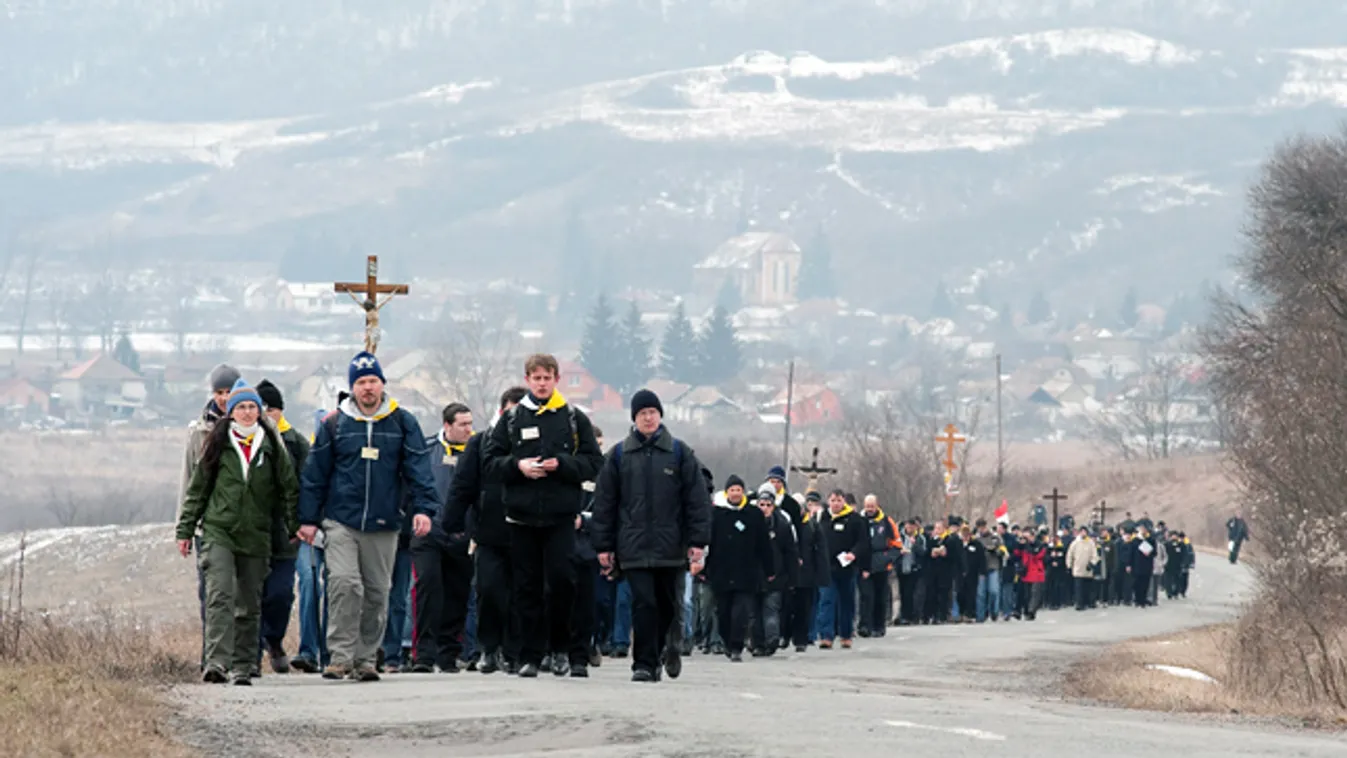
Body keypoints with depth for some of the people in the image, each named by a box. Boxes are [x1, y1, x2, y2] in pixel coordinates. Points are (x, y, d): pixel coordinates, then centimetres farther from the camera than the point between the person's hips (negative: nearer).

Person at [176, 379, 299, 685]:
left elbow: (289, 488, 13)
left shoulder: (271, 446, 9)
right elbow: (197, 489, 10)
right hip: (218, 532, -2)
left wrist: (296, 526, 5)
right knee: (220, 596, -16)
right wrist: (185, 530, 8)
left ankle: (243, 666, 14)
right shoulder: (218, 444, 6)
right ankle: (217, 662, -25)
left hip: (256, 536, 2)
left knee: (250, 604, 6)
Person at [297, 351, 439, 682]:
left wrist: (423, 508, -9)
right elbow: (315, 474, 8)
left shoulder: (403, 423, 7)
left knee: (377, 592, 6)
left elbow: (418, 469, 4)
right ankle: (341, 655, -13)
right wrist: (308, 518, 5)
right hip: (340, 521, -2)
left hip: (383, 524, 2)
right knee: (344, 583, -17)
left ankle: (366, 658, 16)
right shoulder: (334, 424, 5)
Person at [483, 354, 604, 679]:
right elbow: (490, 462, 8)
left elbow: (593, 463, 3)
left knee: (561, 580, -10)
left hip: (560, 516, -1)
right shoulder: (511, 419, 9)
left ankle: (560, 647, 7)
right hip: (522, 516, 1)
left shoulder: (574, 418, 7)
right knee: (527, 589, 3)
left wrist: (561, 465, -12)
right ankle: (530, 655, 8)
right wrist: (517, 466, -10)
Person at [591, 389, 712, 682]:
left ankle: (666, 644, 34)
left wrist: (698, 541, -3)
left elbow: (698, 499, 4)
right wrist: (603, 545, 5)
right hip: (634, 546, 0)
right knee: (643, 604, -9)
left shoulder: (679, 452, 6)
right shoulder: (619, 455, 8)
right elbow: (604, 502, 9)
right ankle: (644, 664, -6)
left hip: (671, 547, 0)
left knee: (668, 604, 9)